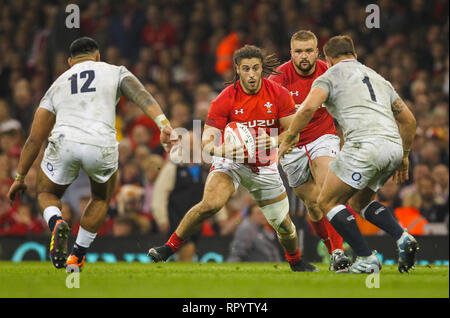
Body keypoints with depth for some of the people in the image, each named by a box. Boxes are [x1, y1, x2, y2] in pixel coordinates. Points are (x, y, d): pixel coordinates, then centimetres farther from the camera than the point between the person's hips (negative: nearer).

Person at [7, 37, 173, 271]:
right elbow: (141, 96, 0)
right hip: (102, 146, -1)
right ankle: (77, 256, 25)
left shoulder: (57, 85, 26)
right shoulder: (115, 72, 21)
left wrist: (20, 177, 31)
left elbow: (35, 139, 25)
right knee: (101, 199, 30)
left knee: (47, 194, 27)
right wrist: (164, 124, -12)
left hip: (64, 143, 1)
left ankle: (56, 223, -6)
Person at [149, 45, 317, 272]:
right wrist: (224, 150, -41)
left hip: (264, 166, 3)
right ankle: (169, 247, -18)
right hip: (231, 162, -3)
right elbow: (207, 140, -19)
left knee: (283, 225, 8)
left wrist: (272, 141, -30)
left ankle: (296, 262, 39)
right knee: (211, 203, -31)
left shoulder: (279, 94, -12)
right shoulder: (225, 99, -18)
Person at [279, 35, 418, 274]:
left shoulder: (330, 76, 10)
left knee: (328, 202, 7)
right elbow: (408, 120, 28)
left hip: (365, 145, -7)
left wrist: (289, 138, 3)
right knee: (359, 202, 25)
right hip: (393, 146, 7)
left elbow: (308, 107, -9)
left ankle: (366, 260, -2)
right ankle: (403, 238, 4)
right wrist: (403, 156, 36)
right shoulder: (377, 78, 29)